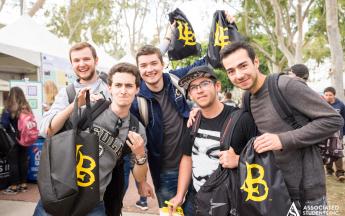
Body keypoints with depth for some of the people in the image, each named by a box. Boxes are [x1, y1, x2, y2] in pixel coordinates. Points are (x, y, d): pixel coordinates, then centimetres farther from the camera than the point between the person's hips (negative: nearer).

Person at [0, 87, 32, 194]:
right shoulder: (27, 108, 1)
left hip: (12, 139, -5)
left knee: (13, 162, 4)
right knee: (23, 161, 12)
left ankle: (14, 186, 10)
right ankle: (23, 184, 21)